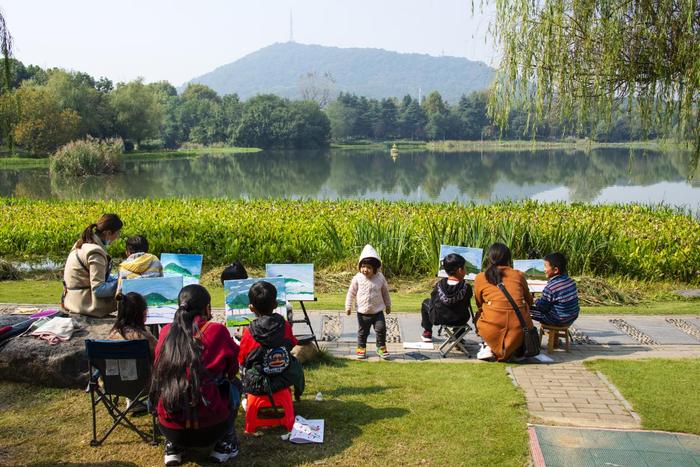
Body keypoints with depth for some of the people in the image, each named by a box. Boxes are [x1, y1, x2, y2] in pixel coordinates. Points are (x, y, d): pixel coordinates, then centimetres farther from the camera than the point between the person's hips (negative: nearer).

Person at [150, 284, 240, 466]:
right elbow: (233, 369, 10)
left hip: (169, 427, 3)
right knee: (233, 384, 24)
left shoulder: (166, 332, 2)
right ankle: (226, 443, 18)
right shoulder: (217, 331, -7)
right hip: (209, 427, -3)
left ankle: (173, 446, 23)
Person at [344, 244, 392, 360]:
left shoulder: (380, 278, -6)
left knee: (381, 329, -2)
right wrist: (348, 306, -2)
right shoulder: (357, 278, -10)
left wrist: (388, 305, 16)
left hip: (378, 311, 0)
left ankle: (381, 347, 16)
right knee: (362, 332, 10)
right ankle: (361, 348, 28)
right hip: (363, 312, 0)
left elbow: (385, 292, 8)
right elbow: (351, 293, -1)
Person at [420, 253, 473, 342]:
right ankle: (458, 337, 39)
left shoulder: (439, 285, -16)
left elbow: (433, 302, -5)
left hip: (438, 319, 0)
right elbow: (467, 304, -7)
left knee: (426, 302, 28)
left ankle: (427, 333, 36)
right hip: (460, 321, 0)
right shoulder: (467, 287, -20)